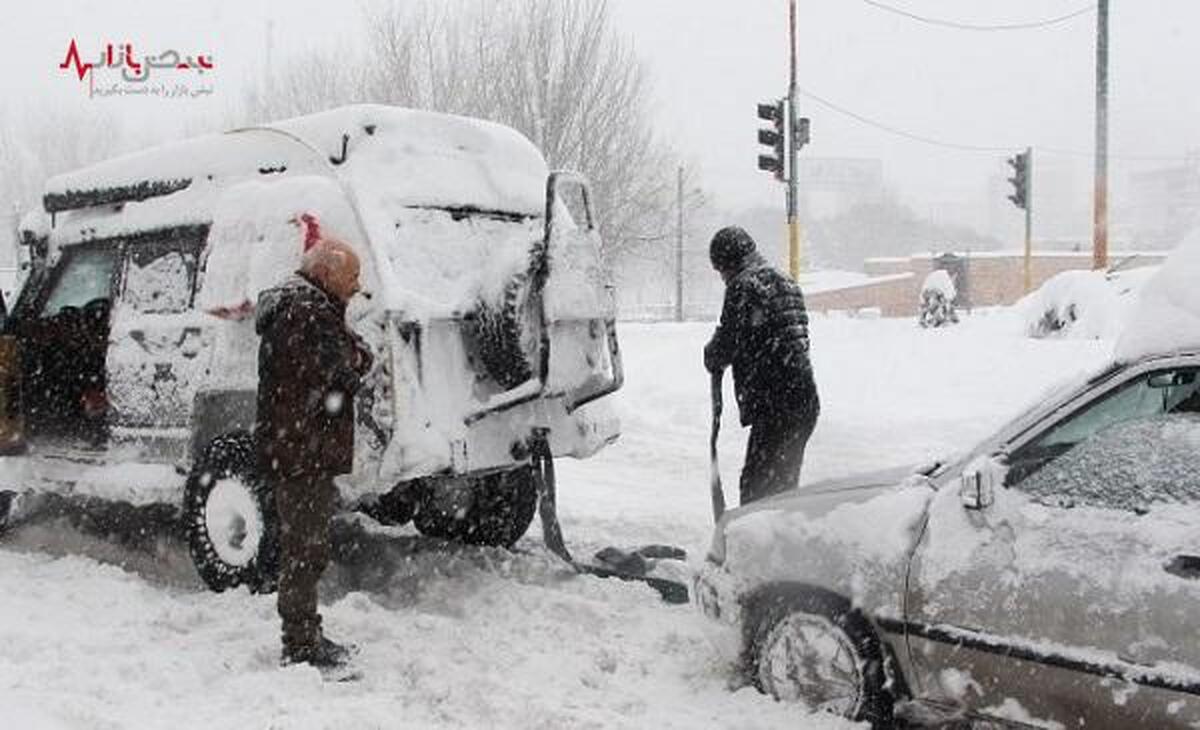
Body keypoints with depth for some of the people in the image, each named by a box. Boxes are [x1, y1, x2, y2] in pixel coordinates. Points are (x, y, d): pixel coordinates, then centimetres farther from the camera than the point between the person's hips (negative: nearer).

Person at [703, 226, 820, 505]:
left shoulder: (744, 286, -8)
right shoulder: (785, 284, 20)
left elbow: (729, 339, -11)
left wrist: (712, 358, 12)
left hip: (774, 406, -9)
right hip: (805, 403, 9)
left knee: (757, 485, -8)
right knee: (784, 485, 17)